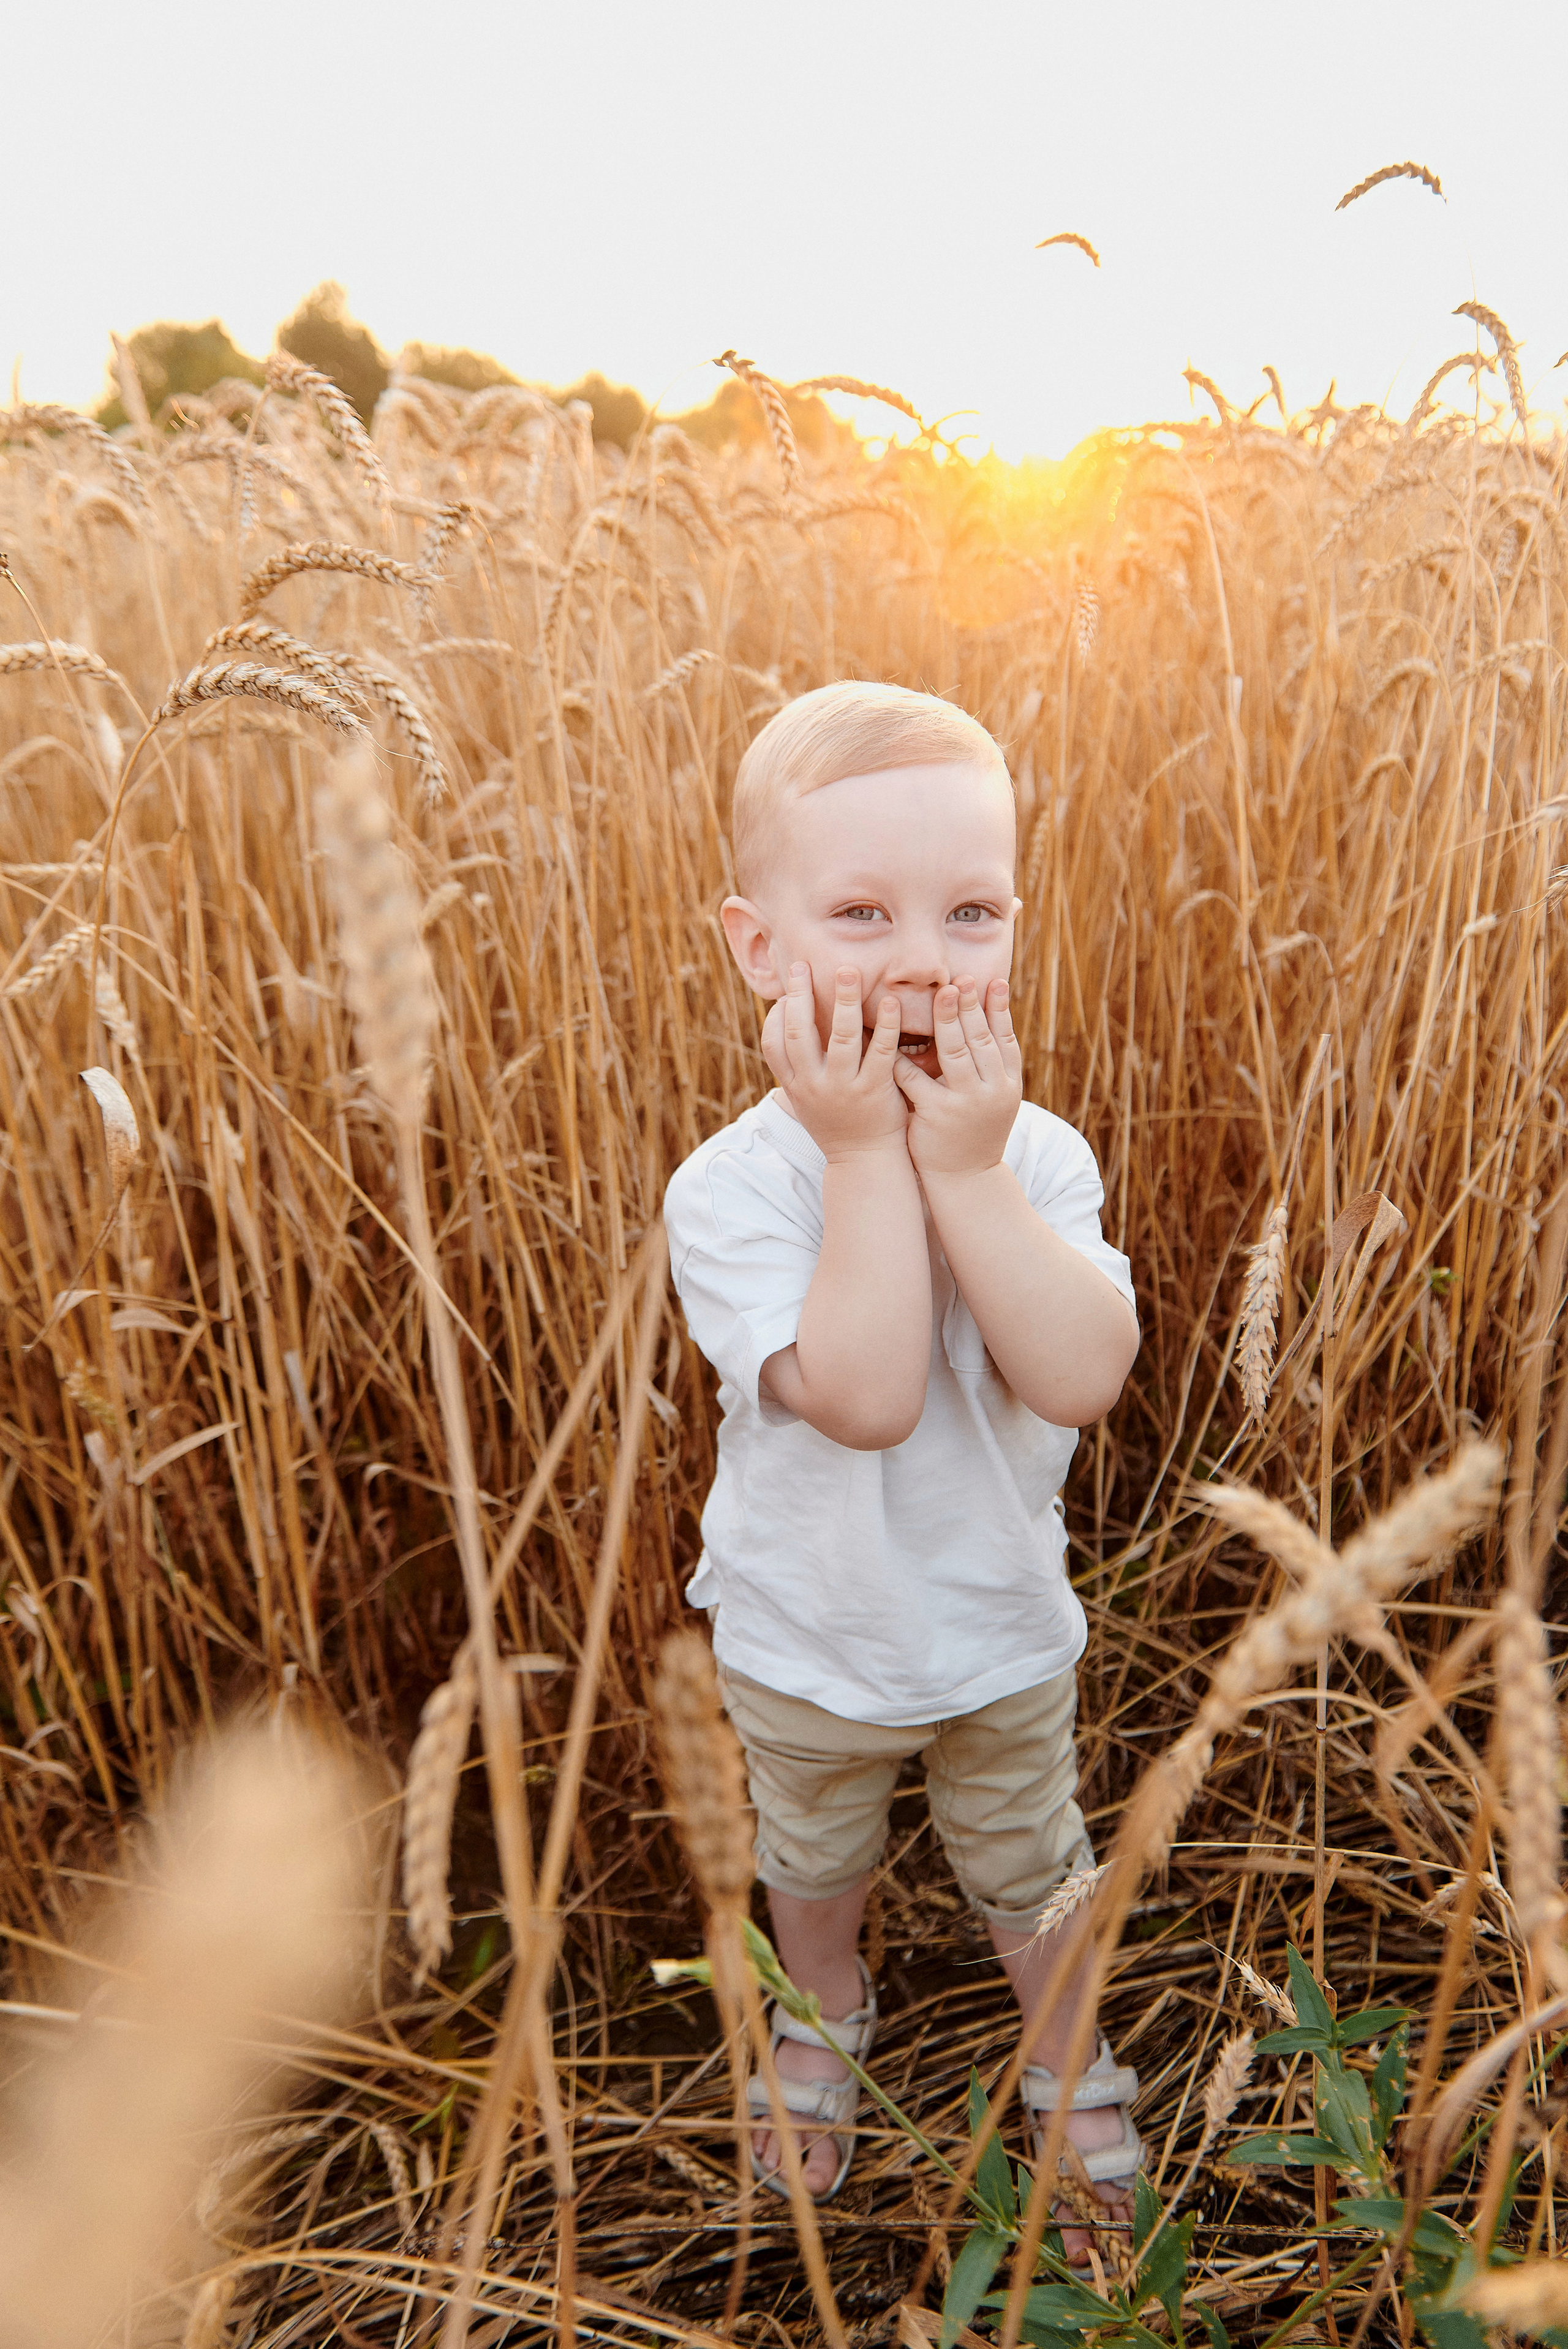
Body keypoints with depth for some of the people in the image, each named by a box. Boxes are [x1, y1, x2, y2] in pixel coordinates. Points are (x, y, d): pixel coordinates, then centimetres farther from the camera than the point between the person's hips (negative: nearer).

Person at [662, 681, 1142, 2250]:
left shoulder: (1037, 1156, -18)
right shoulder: (730, 1189, -27)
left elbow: (1082, 1378, -31)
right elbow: (863, 1396, -38)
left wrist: (968, 1169, -37)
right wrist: (871, 1155, -39)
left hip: (1005, 1630, 1)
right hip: (806, 1645, -1)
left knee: (1030, 1872, 26)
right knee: (813, 1863, 29)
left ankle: (1072, 2061, 56)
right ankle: (826, 2016, 61)